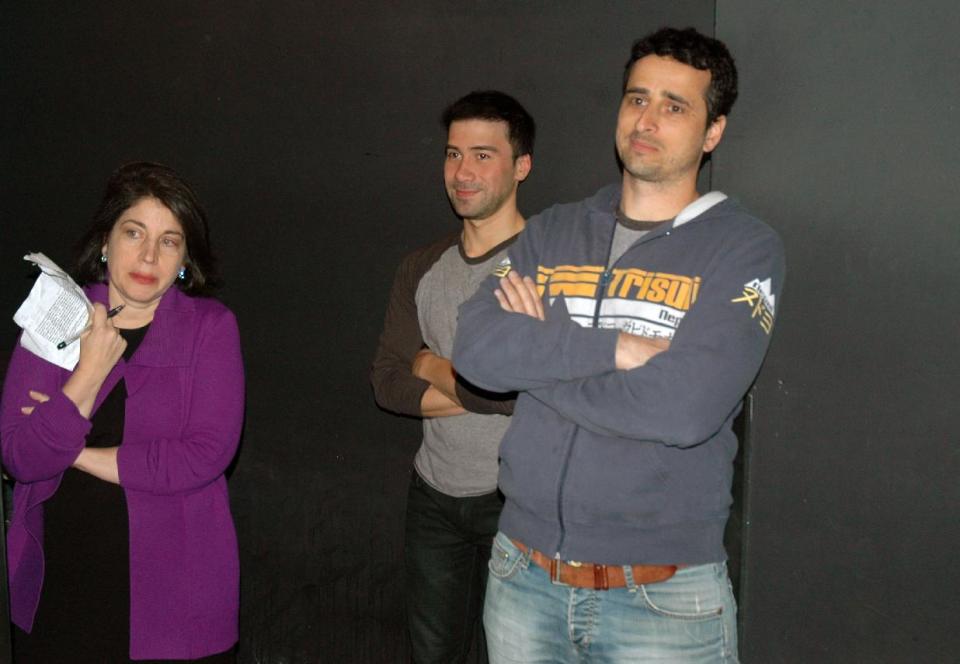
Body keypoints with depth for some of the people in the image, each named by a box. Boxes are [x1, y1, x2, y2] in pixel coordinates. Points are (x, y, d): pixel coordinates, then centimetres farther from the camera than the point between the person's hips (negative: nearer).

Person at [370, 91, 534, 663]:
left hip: (514, 501, -5)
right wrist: (476, 391, -14)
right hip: (434, 495, 6)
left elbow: (515, 386, -24)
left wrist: (429, 364, -6)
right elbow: (388, 384, 0)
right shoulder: (423, 268, 6)